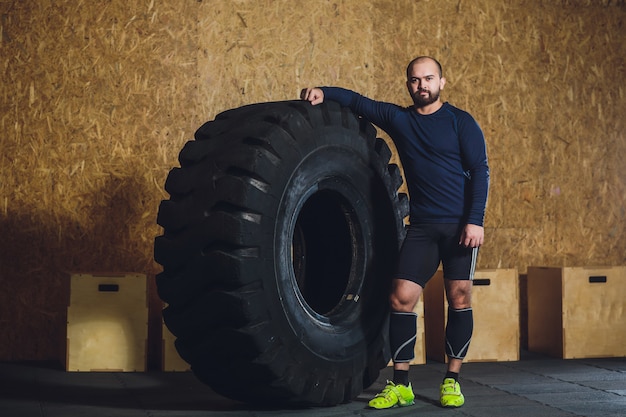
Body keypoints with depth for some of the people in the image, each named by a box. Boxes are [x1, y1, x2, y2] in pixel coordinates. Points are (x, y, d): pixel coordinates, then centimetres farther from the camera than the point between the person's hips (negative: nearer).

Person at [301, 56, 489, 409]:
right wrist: (324, 93, -8)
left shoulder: (460, 122, -1)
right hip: (422, 226, 3)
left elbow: (480, 171, -5)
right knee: (402, 298, -6)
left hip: (461, 224, -3)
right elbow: (358, 102, 11)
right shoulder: (399, 119, 10)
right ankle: (401, 386, 2)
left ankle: (452, 382, 7)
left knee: (459, 297, -4)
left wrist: (475, 221, -15)